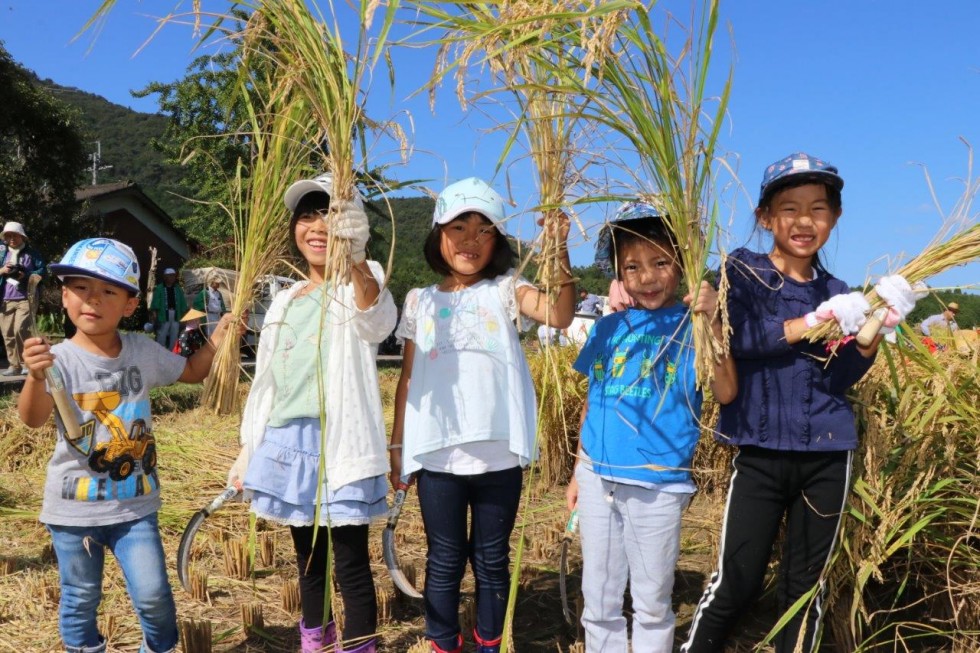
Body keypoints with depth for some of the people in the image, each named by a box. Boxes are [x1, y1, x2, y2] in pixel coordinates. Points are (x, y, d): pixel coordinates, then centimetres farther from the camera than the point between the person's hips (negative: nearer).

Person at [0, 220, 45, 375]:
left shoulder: (31, 252, 6)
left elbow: (42, 271, -1)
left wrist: (26, 275, -16)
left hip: (25, 298, -4)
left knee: (21, 330, -16)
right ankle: (14, 365, 11)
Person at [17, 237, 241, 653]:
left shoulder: (144, 352, -3)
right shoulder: (60, 360, -16)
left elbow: (193, 371, 13)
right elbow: (33, 419, -31)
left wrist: (218, 337, -3)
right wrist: (36, 376, -51)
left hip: (135, 504, 2)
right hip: (74, 508, -2)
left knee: (153, 595, 3)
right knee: (81, 600, 14)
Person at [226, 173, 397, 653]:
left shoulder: (361, 288, -6)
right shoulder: (284, 302, 14)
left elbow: (376, 319, -33)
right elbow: (265, 381, 18)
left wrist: (356, 259, -52)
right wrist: (248, 449, 16)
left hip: (339, 442, -6)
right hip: (287, 441, 6)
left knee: (351, 564, -1)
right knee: (308, 558, 19)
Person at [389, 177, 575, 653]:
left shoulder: (506, 290, 1)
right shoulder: (420, 301, 6)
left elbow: (560, 316, -18)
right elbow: (407, 379, 9)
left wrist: (560, 254, -31)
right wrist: (396, 446, 8)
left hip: (498, 452, -1)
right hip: (438, 454, 1)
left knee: (492, 560, 14)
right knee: (444, 561, 13)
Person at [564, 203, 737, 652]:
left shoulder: (693, 326, -5)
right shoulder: (607, 329, 5)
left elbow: (725, 393, -18)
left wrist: (713, 322, -27)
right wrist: (579, 472, 13)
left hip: (659, 484, -3)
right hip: (598, 479, 4)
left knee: (652, 604, 12)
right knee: (598, 600, 16)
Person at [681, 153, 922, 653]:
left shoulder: (836, 292, 10)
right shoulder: (743, 271, -1)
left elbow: (840, 380, 3)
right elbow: (739, 336, -18)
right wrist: (817, 321, -22)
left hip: (827, 456, 4)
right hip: (762, 452, -4)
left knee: (806, 586, 13)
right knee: (736, 582, -2)